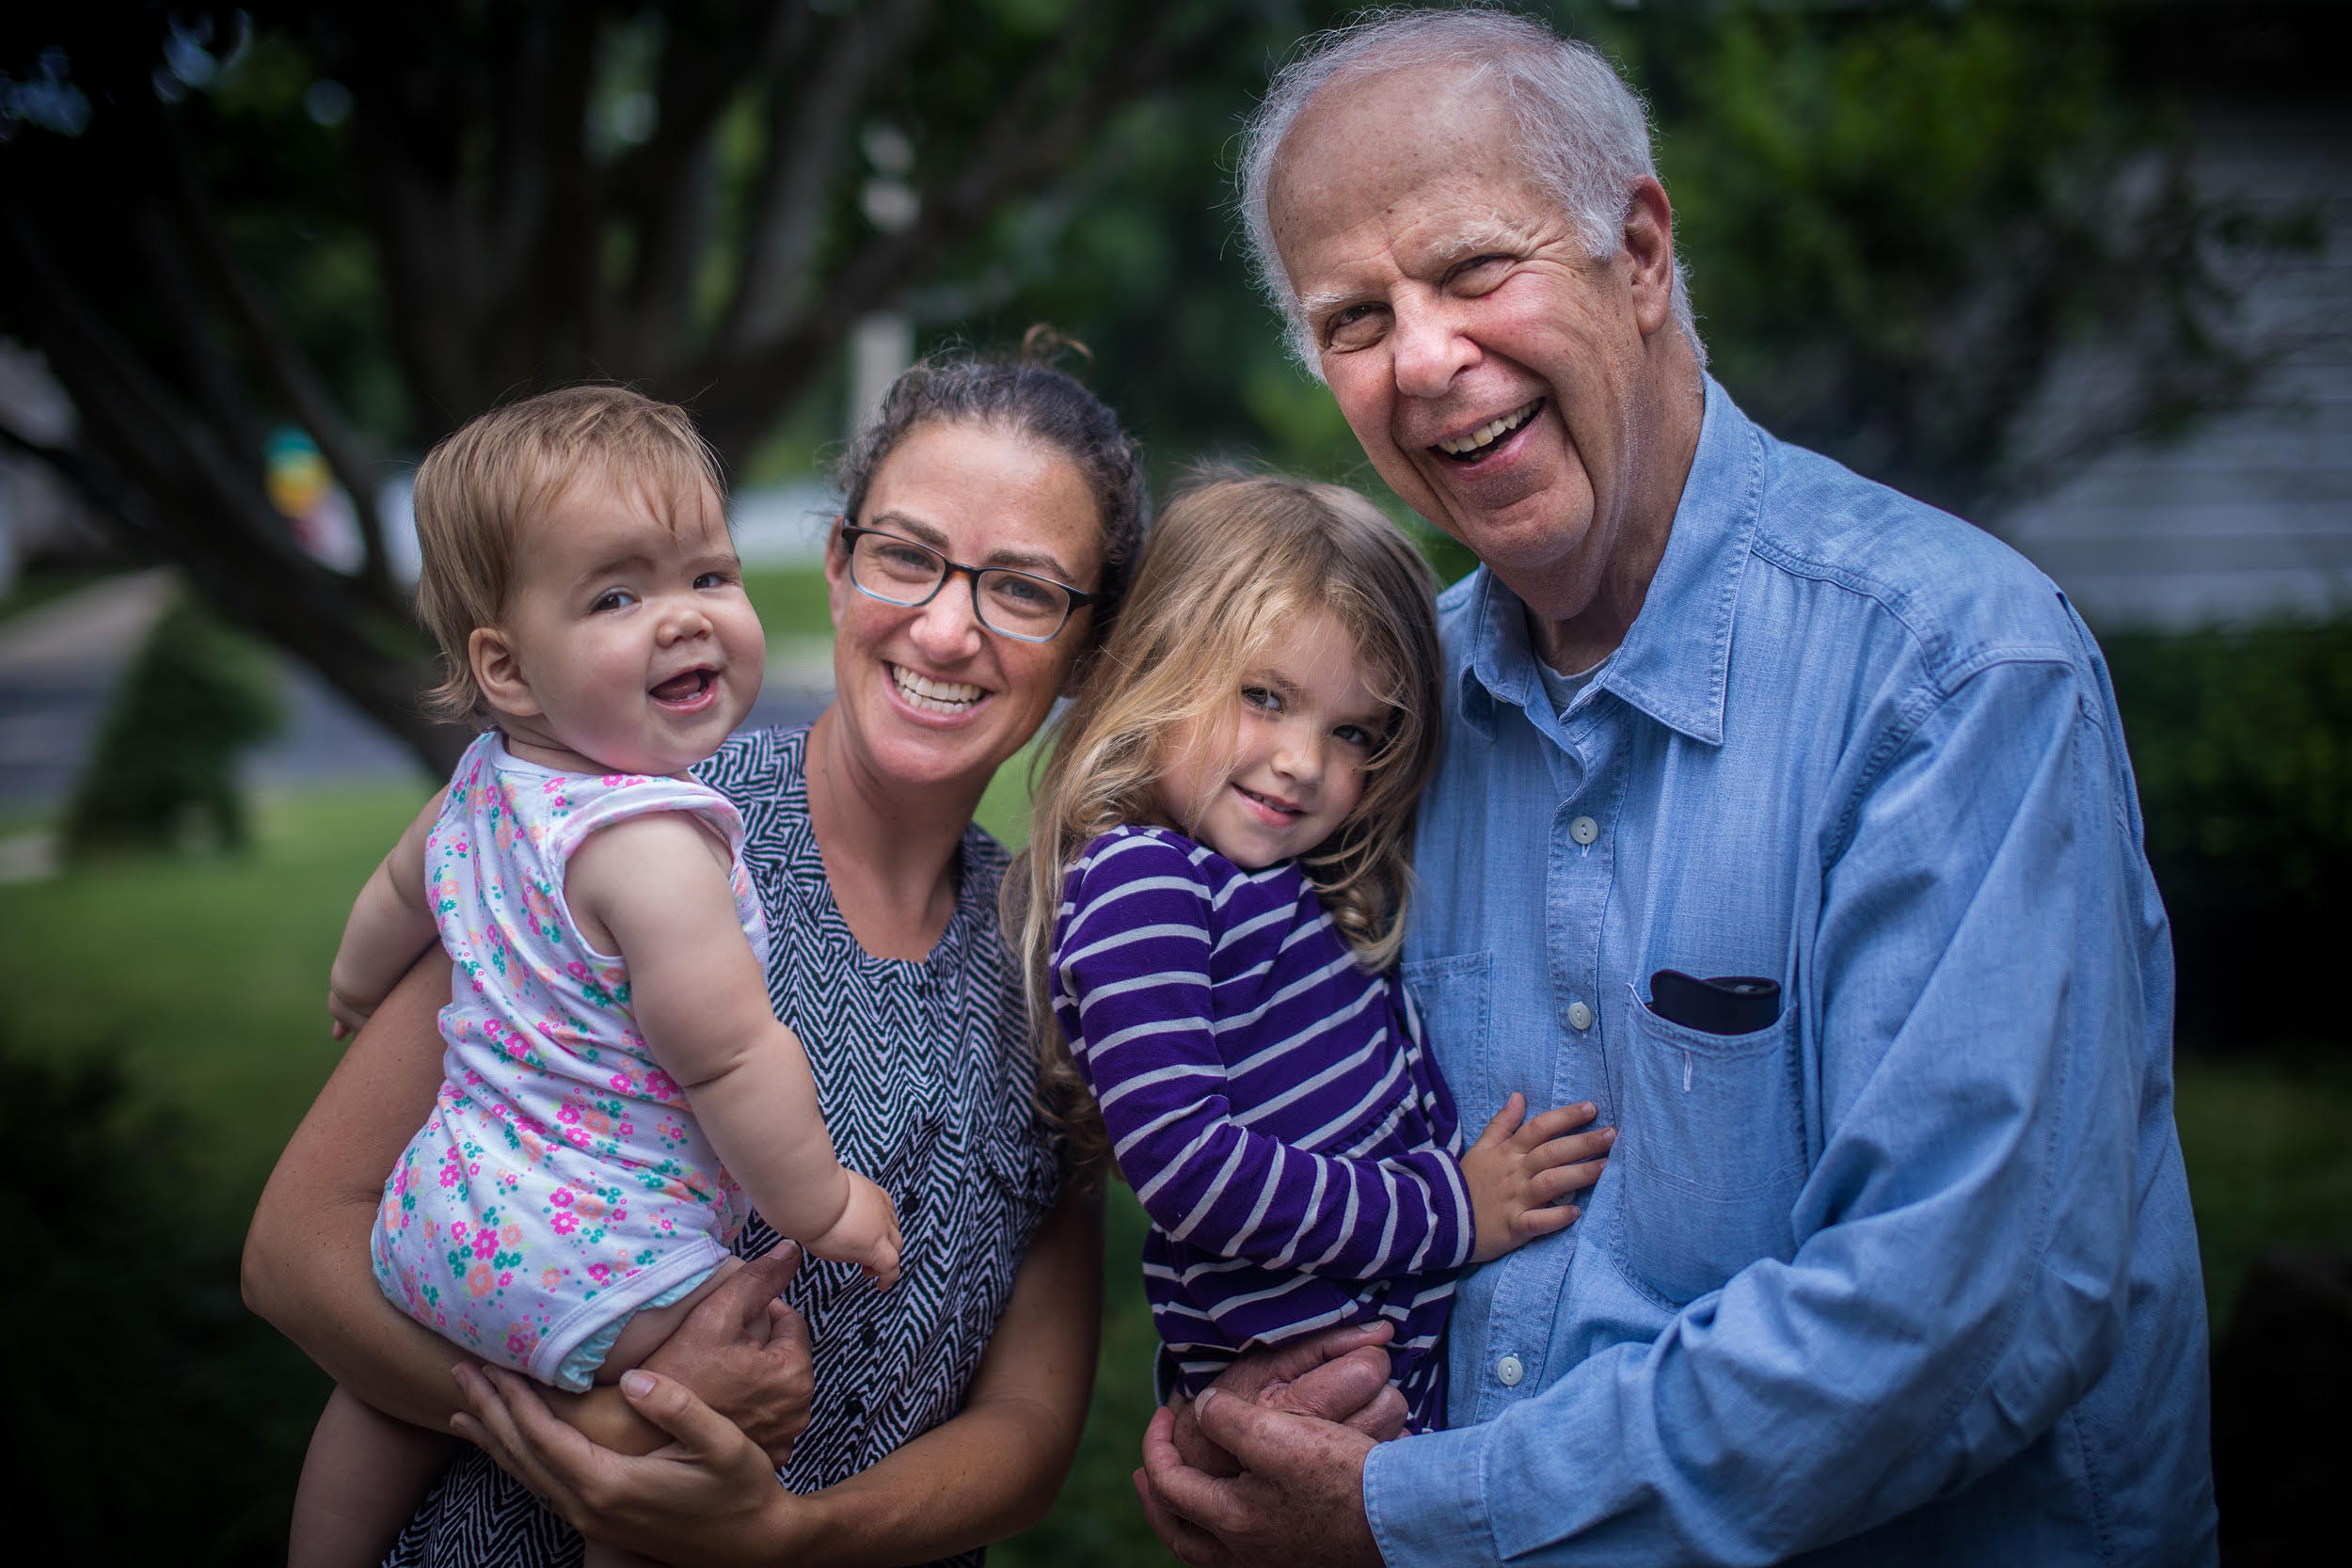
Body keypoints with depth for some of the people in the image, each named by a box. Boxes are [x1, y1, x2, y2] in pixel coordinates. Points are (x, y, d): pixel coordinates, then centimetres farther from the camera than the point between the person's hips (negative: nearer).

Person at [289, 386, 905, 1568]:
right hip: (594, 1268, -10)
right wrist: (819, 1207, -11)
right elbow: (729, 1059, -27)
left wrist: (358, 985, 45)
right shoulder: (651, 846, -28)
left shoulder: (485, 782, 2)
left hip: (439, 1219, 10)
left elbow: (399, 892, 23)